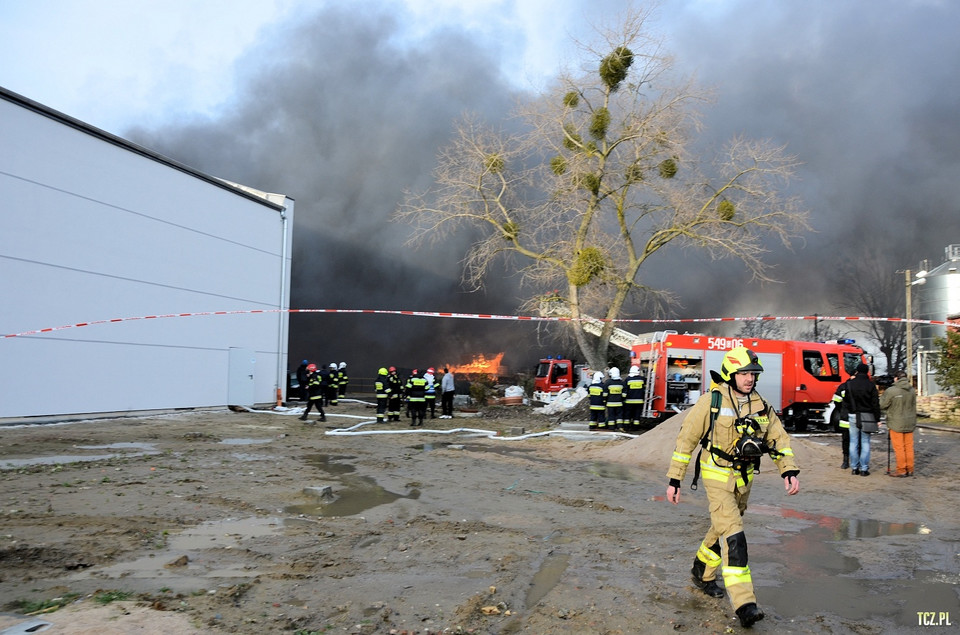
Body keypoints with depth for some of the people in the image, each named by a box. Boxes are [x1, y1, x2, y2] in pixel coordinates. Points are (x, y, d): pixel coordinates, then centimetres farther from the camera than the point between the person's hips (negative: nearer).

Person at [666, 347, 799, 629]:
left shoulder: (760, 405, 2)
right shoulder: (711, 402, -14)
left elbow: (779, 438, 5)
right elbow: (686, 439, -9)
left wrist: (790, 471, -12)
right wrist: (674, 480, -9)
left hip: (744, 478, 6)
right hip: (717, 477, -6)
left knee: (723, 530, 19)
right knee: (733, 537, -15)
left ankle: (702, 573, 42)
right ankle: (744, 604, -15)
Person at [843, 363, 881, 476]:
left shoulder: (850, 384, 0)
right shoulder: (870, 385, -5)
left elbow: (845, 401, 3)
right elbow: (875, 403, -4)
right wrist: (877, 418, 1)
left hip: (853, 416, 1)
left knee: (854, 442, 8)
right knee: (865, 442, 3)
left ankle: (854, 468, 10)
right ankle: (864, 468, 2)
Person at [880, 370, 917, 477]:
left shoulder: (891, 391, -16)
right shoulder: (912, 390, 3)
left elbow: (882, 405, -9)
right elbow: (913, 407, 12)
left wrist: (882, 395, 9)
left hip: (896, 424, -6)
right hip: (910, 423, 6)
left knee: (899, 448, 1)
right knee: (909, 447, 12)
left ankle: (901, 470, 6)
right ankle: (910, 469, 18)